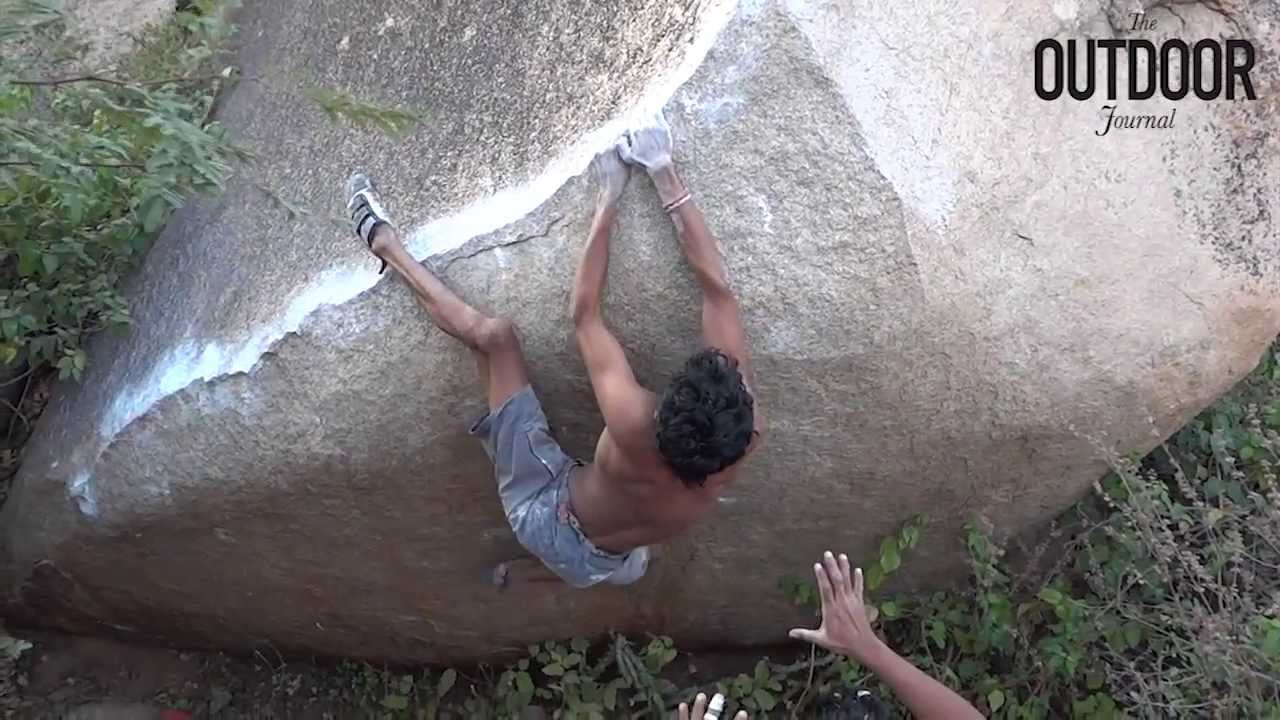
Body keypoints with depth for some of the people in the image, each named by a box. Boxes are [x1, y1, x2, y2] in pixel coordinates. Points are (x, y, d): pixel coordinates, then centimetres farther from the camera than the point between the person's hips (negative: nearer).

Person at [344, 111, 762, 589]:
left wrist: (606, 203, -14)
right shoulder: (744, 426, -32)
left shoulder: (635, 429, -41)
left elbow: (584, 317, -24)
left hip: (546, 514, -3)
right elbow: (717, 289, -23)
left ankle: (386, 245, 15)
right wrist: (668, 180, -16)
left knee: (492, 334, -6)